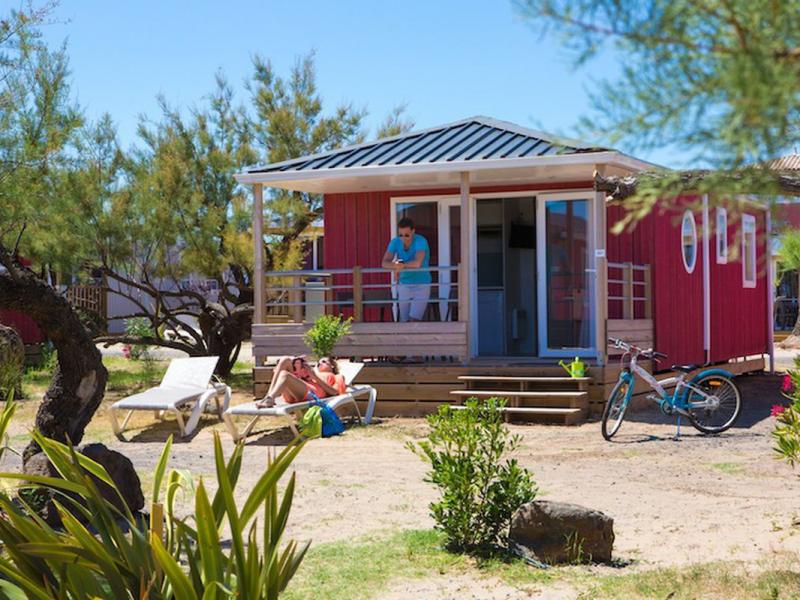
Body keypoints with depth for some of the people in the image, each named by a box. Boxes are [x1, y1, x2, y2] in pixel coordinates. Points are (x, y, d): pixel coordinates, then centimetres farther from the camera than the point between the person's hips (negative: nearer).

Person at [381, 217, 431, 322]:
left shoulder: (421, 241, -19)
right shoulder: (395, 242, -4)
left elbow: (417, 263, -34)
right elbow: (384, 263, -13)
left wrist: (402, 265, -19)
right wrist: (397, 266, -32)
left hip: (421, 285, -5)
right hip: (404, 285, 5)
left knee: (414, 320, -17)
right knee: (404, 321, 5)